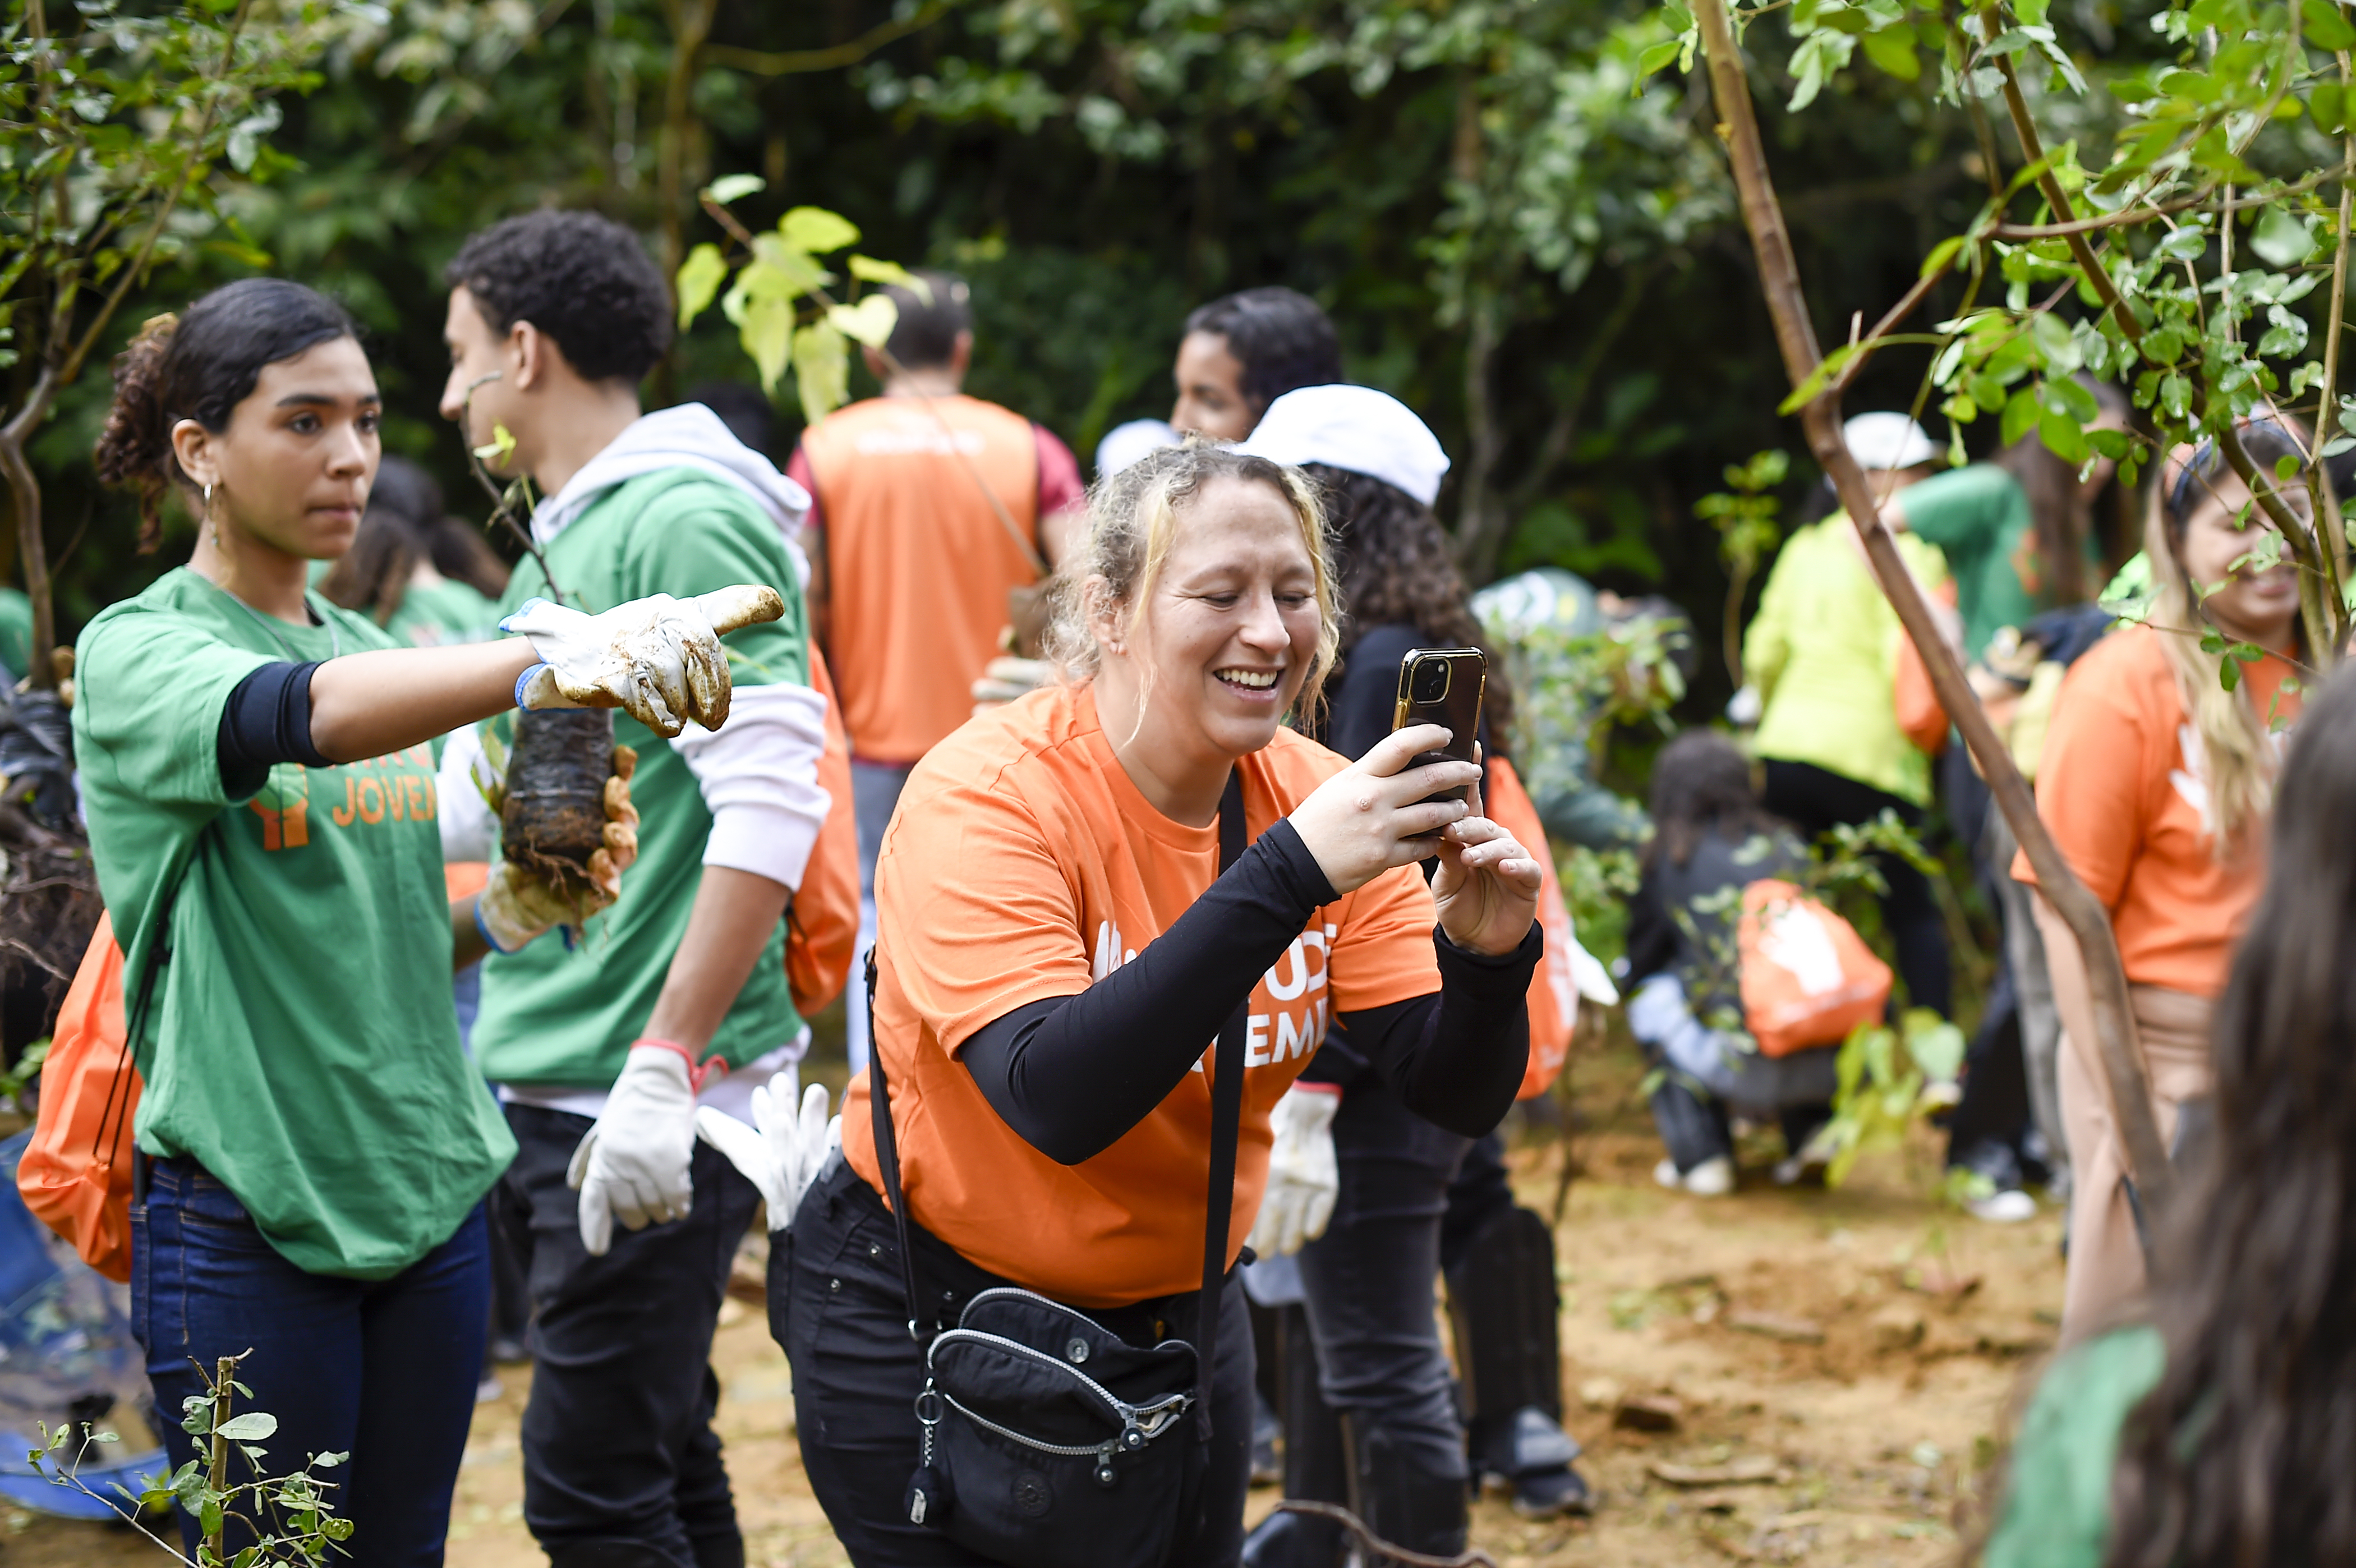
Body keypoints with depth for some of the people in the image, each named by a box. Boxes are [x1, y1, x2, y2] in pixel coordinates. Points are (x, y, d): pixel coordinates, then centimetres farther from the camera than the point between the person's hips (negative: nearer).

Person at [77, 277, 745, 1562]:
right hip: (248, 1213, -6)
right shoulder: (134, 656, -9)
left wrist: (499, 916, -3)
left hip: (428, 1189, 6)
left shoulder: (372, 651, 12)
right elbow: (296, 717, -32)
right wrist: (544, 660, -47)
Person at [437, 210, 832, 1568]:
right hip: (550, 1087, 9)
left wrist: (664, 1068, -24)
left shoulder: (688, 524, -12)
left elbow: (772, 807, -20)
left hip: (660, 1102, -9)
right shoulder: (560, 544, 17)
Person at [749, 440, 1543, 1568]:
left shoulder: (1314, 794, -7)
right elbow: (1059, 1100, -38)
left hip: (1175, 1308, 5)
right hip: (929, 1313, -5)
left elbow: (1456, 1097, -9)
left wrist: (1485, 957, -31)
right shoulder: (992, 797, -23)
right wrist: (1292, 871, -43)